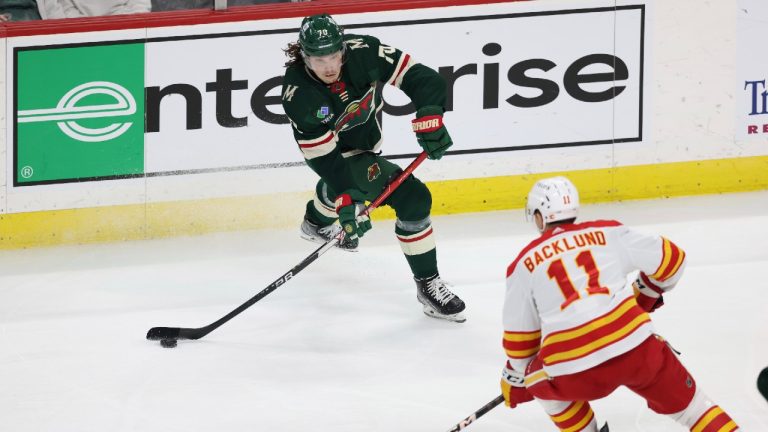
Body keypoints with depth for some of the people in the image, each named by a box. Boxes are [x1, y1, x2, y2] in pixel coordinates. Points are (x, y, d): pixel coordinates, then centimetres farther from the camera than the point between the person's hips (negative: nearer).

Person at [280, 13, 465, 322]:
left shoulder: (362, 51, -32)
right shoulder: (298, 94, -35)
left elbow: (416, 76, -26)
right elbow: (323, 156, -32)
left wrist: (429, 117, -39)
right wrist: (345, 201, -38)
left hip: (367, 136, 5)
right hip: (330, 147, -5)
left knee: (343, 185, 38)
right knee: (412, 198, -21)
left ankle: (315, 224, 73)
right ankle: (427, 285, -8)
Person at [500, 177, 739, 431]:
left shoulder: (523, 266, 14)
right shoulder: (608, 233, 15)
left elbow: (519, 336, 19)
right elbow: (670, 259, 19)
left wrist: (516, 379, 36)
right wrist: (647, 293, 38)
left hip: (575, 374, -1)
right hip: (636, 349, 1)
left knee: (544, 382, 31)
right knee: (685, 400, 18)